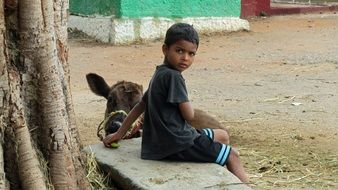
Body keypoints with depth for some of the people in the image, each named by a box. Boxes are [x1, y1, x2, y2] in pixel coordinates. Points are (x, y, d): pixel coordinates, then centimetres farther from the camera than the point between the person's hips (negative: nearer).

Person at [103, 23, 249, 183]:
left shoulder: (159, 75, 11)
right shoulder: (173, 76, -19)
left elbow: (140, 106, 17)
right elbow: (189, 115, -18)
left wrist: (119, 134, 23)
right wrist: (188, 105, 6)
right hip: (177, 145, -10)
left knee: (222, 136, 25)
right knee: (232, 156, -2)